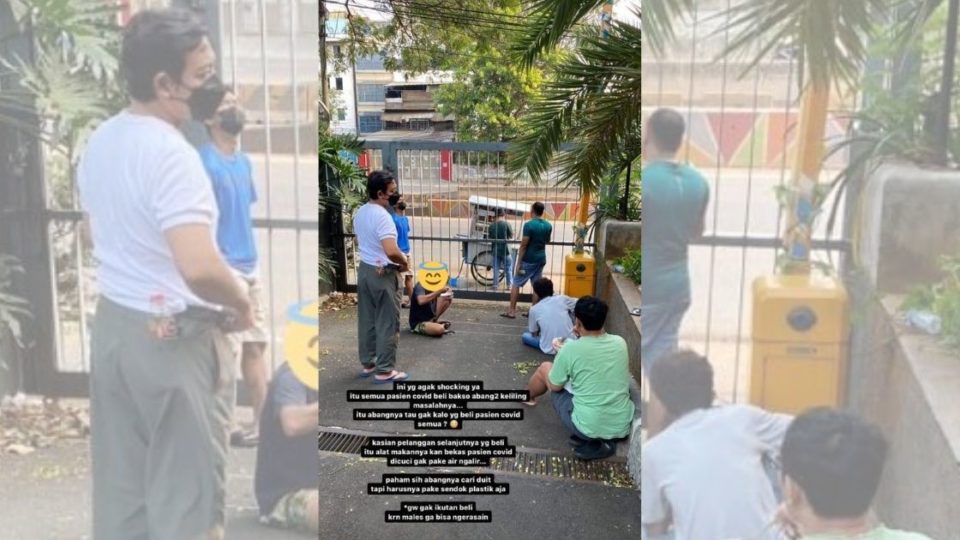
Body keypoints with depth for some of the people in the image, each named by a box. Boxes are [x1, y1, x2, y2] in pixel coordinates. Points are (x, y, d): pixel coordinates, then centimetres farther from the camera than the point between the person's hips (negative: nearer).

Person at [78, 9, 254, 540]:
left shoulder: (99, 141, 5)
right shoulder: (172, 152, -23)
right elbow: (199, 267, -33)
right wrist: (241, 303, -14)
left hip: (113, 323, 9)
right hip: (174, 338, -9)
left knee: (120, 481, 20)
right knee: (186, 494, 7)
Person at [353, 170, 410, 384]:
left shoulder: (360, 212, 5)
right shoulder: (382, 216, -23)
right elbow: (391, 251, -31)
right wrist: (404, 262, -13)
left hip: (364, 269, 9)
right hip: (383, 274, -9)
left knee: (366, 320, 15)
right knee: (387, 323, 1)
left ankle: (368, 363, 25)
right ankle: (384, 371, 7)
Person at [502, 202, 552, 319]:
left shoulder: (529, 225, -17)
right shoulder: (548, 226, 3)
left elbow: (523, 245, -17)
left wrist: (519, 263, -14)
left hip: (528, 260, -6)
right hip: (541, 259, 6)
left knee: (516, 284, 3)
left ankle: (512, 311, 2)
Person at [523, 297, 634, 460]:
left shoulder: (571, 349, -15)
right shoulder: (620, 343, -1)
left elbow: (554, 387, 2)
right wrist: (583, 336, 17)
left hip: (587, 428, -4)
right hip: (622, 427, 4)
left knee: (545, 368, 14)